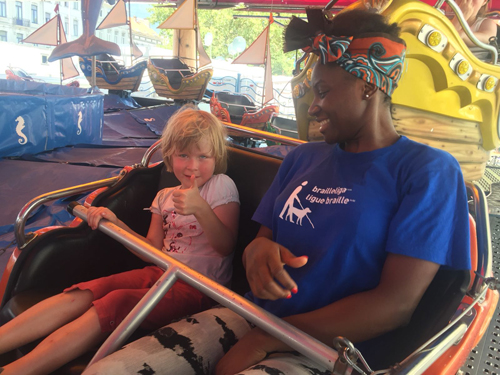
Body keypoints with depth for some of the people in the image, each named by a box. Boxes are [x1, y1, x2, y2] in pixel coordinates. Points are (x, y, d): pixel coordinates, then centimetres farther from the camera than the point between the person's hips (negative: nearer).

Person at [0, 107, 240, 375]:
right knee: (81, 295, -17)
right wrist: (114, 222, 1)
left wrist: (200, 208, -27)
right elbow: (153, 249, 12)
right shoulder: (164, 197, 16)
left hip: (198, 288, -6)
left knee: (117, 303, -29)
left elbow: (225, 246, -11)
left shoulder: (221, 185, -3)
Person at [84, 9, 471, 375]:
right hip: (248, 317, 5)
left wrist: (261, 341, -12)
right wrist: (258, 250, -11)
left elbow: (396, 304, -14)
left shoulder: (427, 171, -6)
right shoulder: (303, 158, 12)